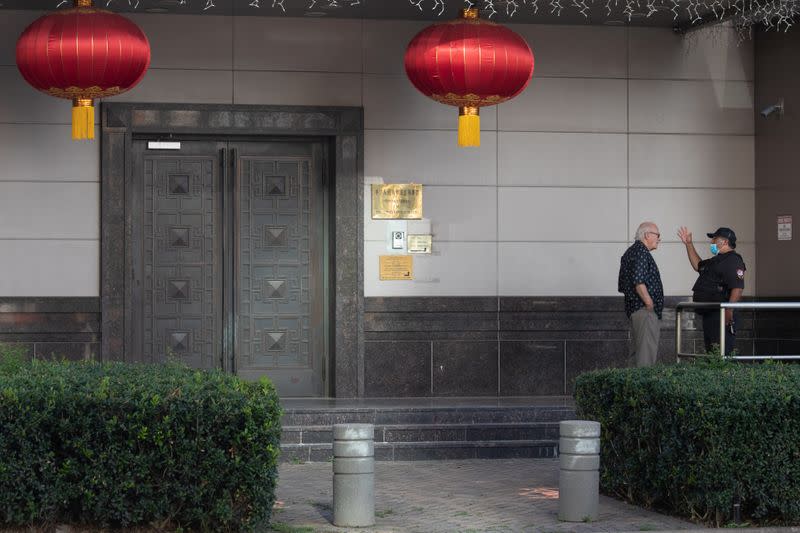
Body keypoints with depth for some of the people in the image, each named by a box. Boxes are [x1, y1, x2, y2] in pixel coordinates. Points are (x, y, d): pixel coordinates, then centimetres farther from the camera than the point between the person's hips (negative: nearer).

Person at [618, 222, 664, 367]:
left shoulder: (630, 252, 21)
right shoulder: (641, 252, -11)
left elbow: (622, 286, 23)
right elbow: (639, 282, -22)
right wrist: (649, 304, -18)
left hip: (633, 309, 11)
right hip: (645, 311, -11)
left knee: (639, 351, 12)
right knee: (647, 352, -13)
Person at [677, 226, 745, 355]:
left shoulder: (733, 261, -11)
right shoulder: (716, 260, 22)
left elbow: (737, 288, -21)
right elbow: (698, 265, 39)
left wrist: (729, 311, -29)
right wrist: (689, 244, 35)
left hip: (721, 315, -11)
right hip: (709, 314, 11)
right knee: (711, 351, 12)